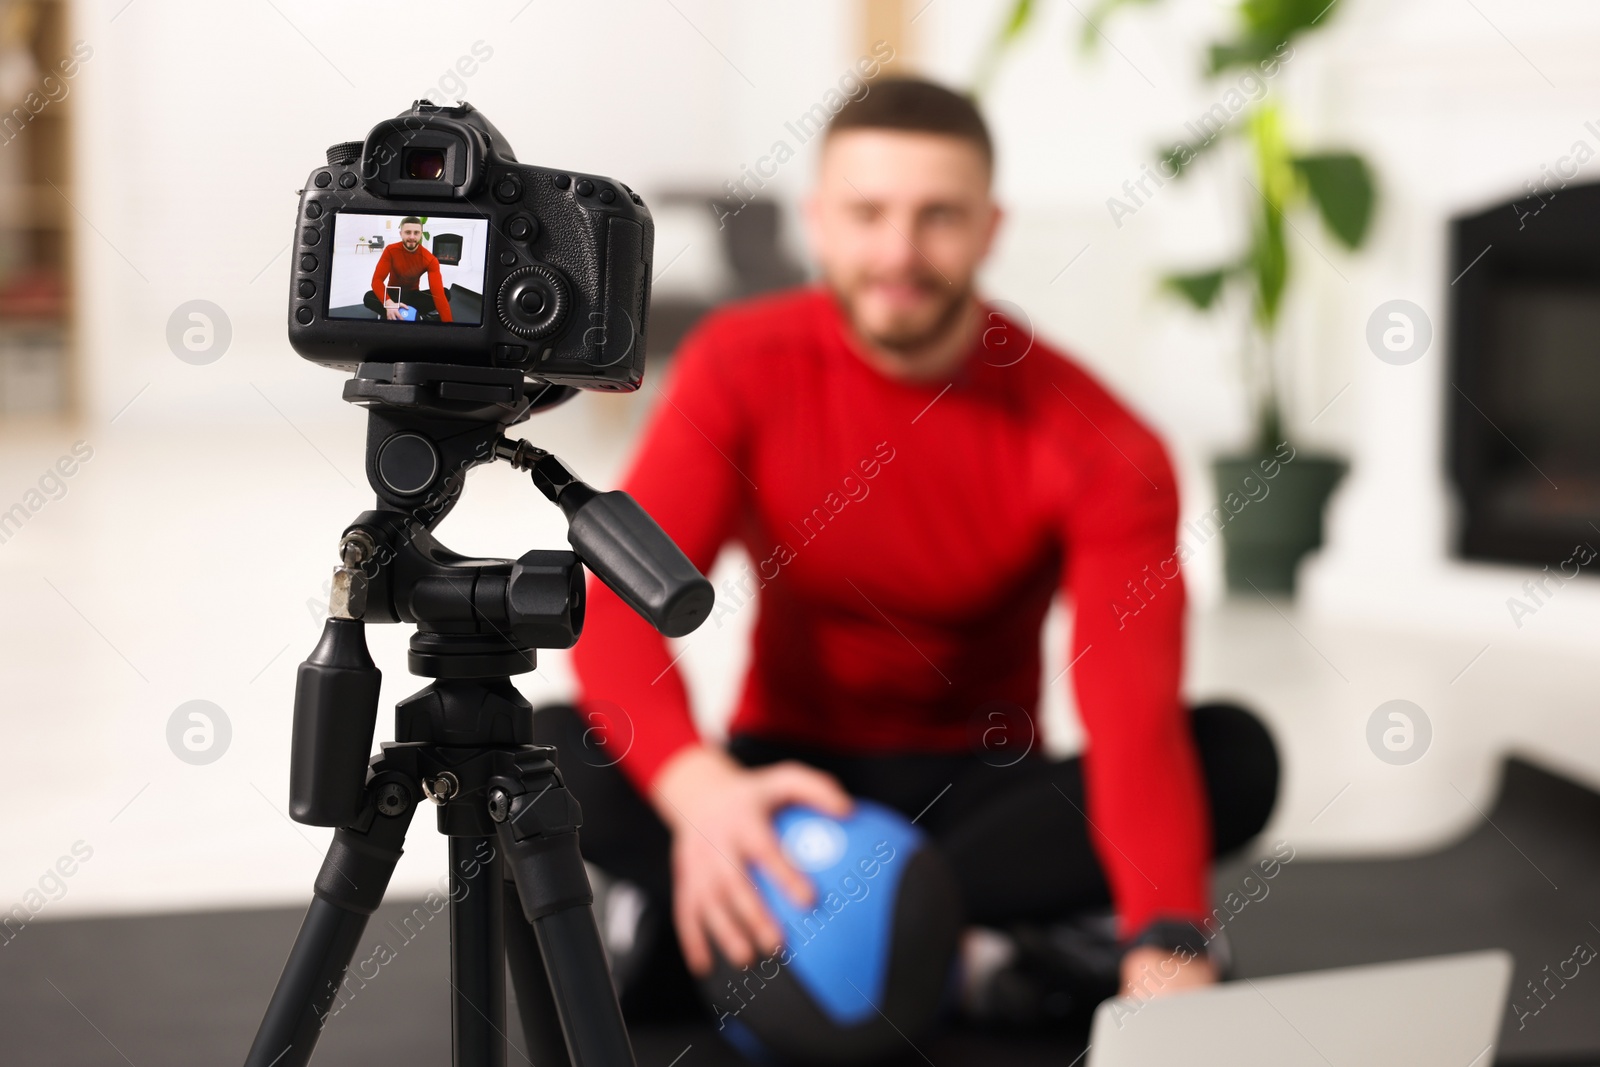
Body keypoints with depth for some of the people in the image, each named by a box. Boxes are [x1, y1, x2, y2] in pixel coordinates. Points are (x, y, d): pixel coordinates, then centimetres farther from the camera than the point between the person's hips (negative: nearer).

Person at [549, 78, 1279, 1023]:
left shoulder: (1094, 446, -17)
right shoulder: (743, 367, -12)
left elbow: (1134, 707, -31)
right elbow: (623, 599, -23)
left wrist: (1168, 950, -49)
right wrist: (698, 786, -45)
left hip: (975, 793, 0)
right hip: (788, 776, 0)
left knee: (1236, 755, -27)